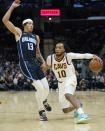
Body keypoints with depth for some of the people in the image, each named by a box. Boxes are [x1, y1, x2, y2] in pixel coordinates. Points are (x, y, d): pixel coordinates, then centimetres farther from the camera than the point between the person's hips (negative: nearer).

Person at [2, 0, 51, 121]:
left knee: (46, 88, 1)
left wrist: (43, 61, 7)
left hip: (35, 63, 5)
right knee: (40, 88, -14)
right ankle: (41, 110, 6)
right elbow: (5, 20, -3)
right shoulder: (19, 32, 6)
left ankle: (44, 101, 37)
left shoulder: (36, 37, 20)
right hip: (25, 65, -5)